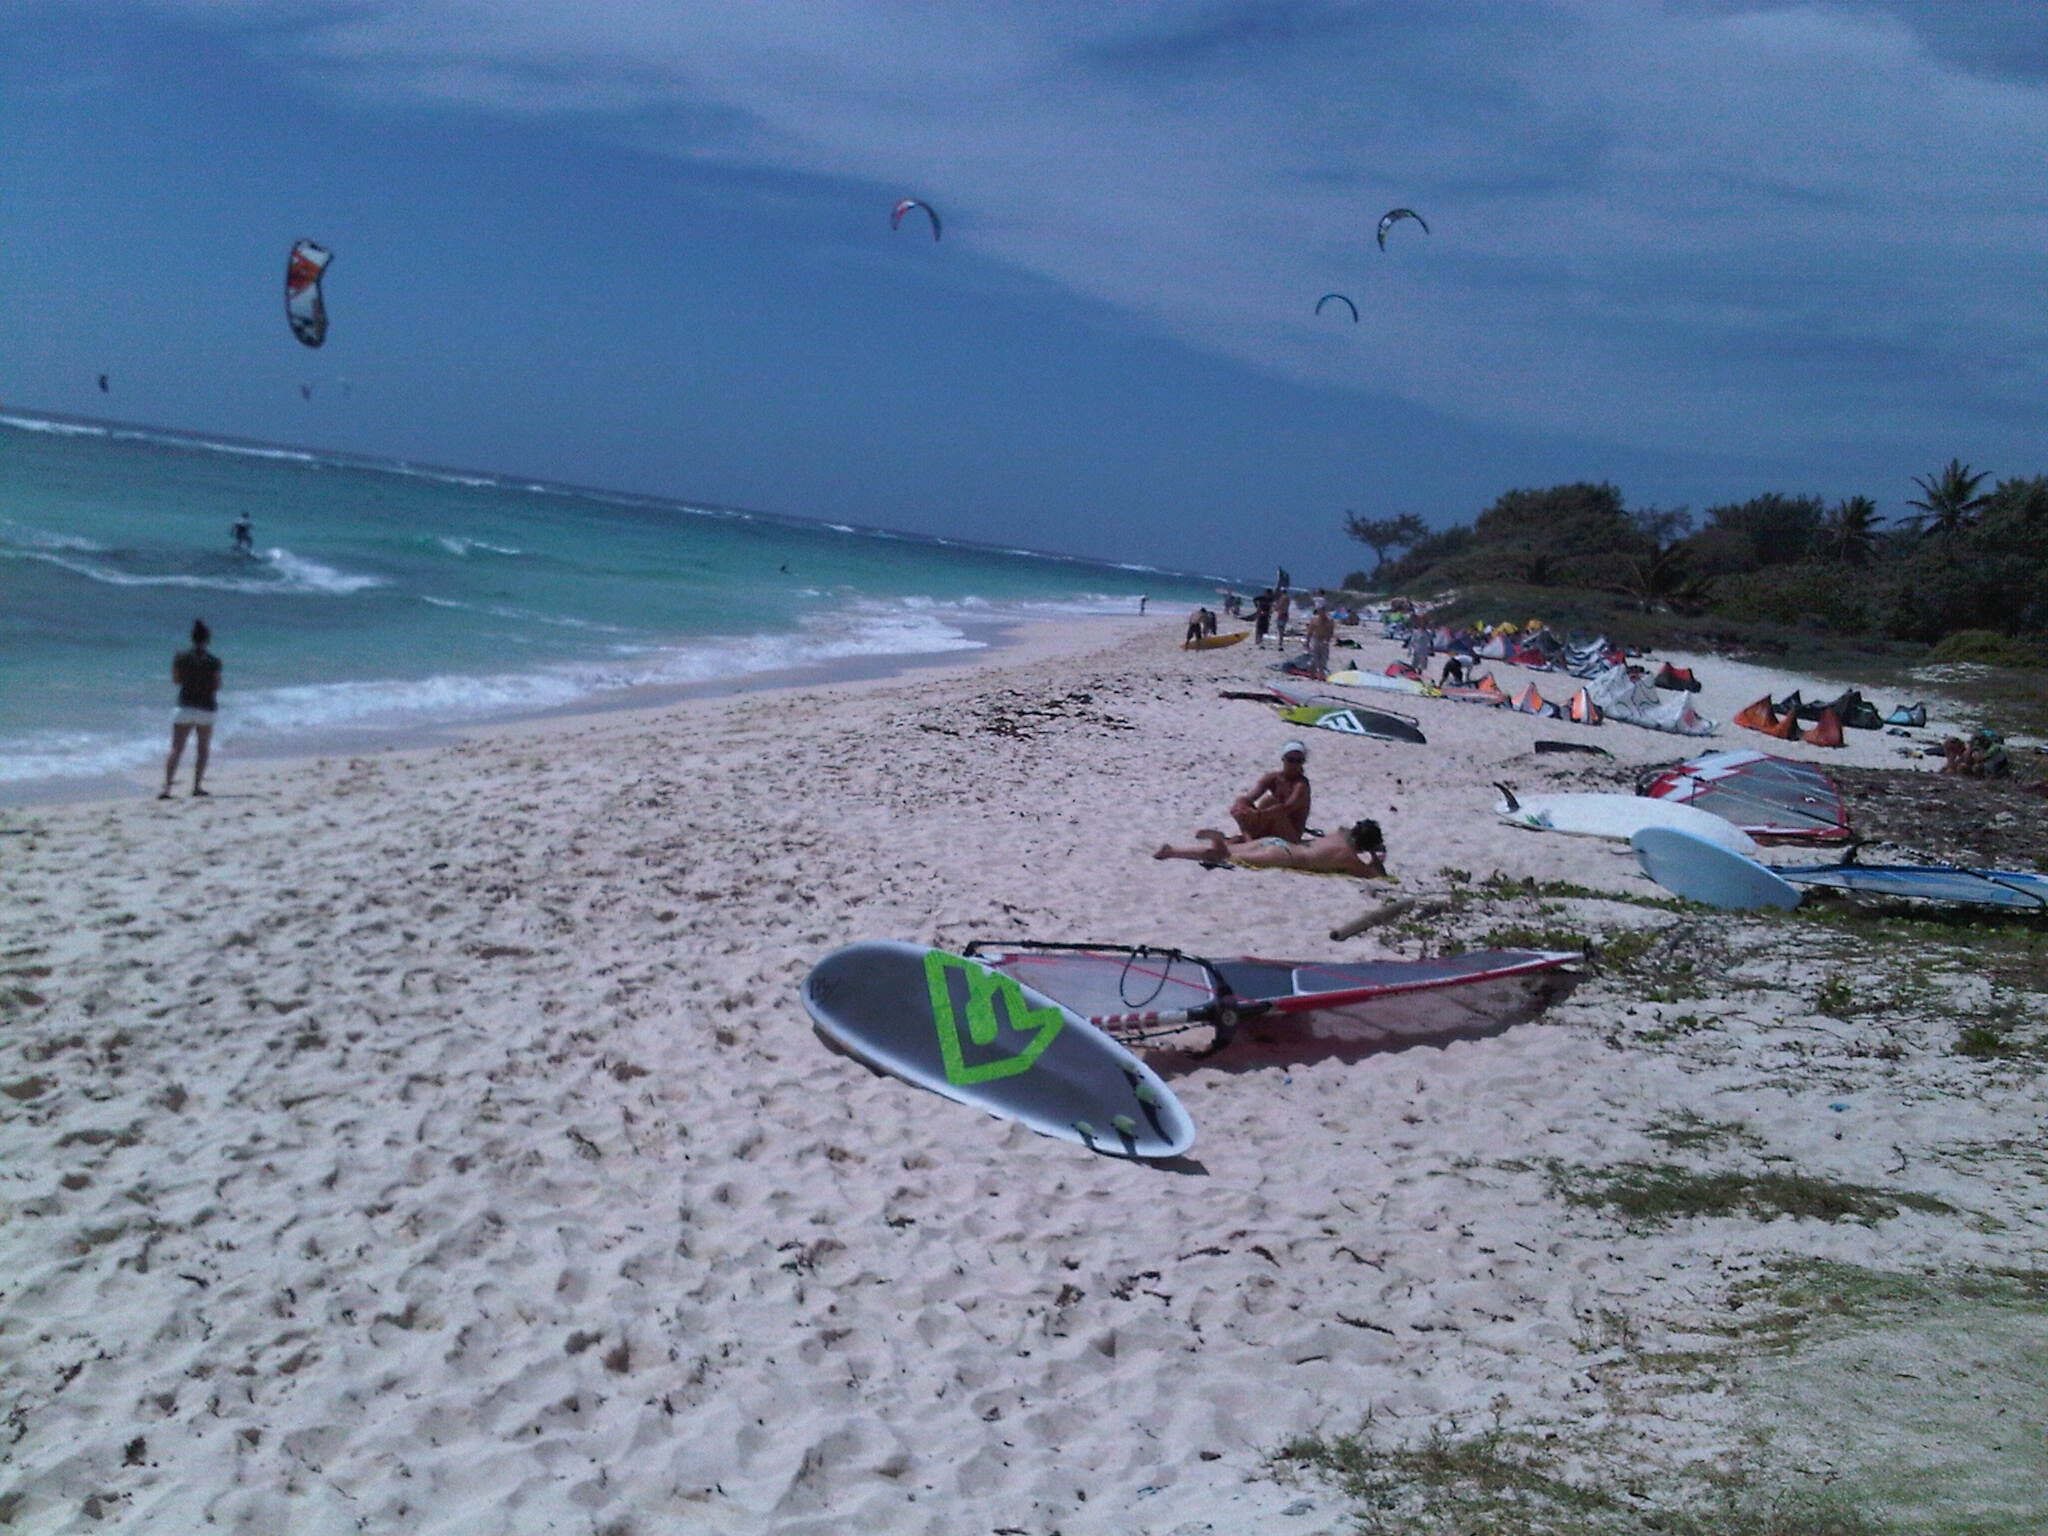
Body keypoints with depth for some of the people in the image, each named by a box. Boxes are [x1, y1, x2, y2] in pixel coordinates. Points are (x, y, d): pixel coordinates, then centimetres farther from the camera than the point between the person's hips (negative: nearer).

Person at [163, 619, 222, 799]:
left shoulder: (181, 658, -3)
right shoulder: (214, 661, -8)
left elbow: (176, 680, 7)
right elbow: (217, 686, -4)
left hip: (185, 708, 1)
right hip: (206, 709, -1)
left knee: (176, 750, 1)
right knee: (203, 749, 16)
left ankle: (167, 787, -11)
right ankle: (197, 785, 12)